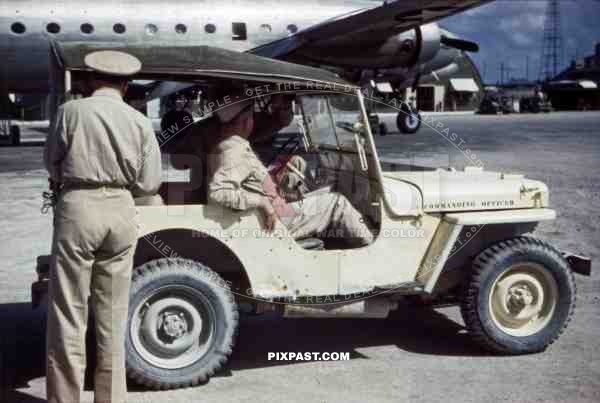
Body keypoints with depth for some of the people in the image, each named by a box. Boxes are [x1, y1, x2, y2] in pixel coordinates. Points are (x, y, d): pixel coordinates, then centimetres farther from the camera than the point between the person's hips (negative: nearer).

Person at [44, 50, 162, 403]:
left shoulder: (72, 111, -3)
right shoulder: (140, 121, 3)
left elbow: (52, 165, 7)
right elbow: (149, 184, 3)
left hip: (79, 207, -3)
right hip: (122, 211, 3)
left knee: (68, 312, 5)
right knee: (113, 316, 13)